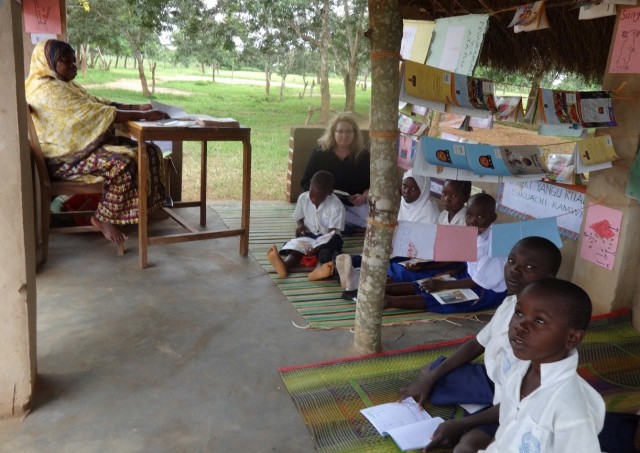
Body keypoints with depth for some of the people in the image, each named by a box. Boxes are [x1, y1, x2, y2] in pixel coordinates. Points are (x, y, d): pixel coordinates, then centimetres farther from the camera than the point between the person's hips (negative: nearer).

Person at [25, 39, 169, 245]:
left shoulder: (65, 84, 16)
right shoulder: (48, 90, -17)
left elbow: (100, 103, 14)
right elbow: (96, 112, -23)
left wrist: (138, 107, -1)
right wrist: (143, 116, -22)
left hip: (82, 144, 10)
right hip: (66, 157, -10)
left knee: (148, 151, -3)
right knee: (124, 162, -32)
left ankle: (140, 208, 2)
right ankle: (104, 219, -15)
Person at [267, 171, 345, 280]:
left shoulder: (337, 206, -18)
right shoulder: (303, 198, -3)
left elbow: (332, 232, -21)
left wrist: (319, 248, -35)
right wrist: (301, 226, -11)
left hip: (327, 239, -4)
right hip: (309, 235, 4)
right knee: (297, 244, -29)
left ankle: (324, 267, -68)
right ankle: (284, 265, -61)